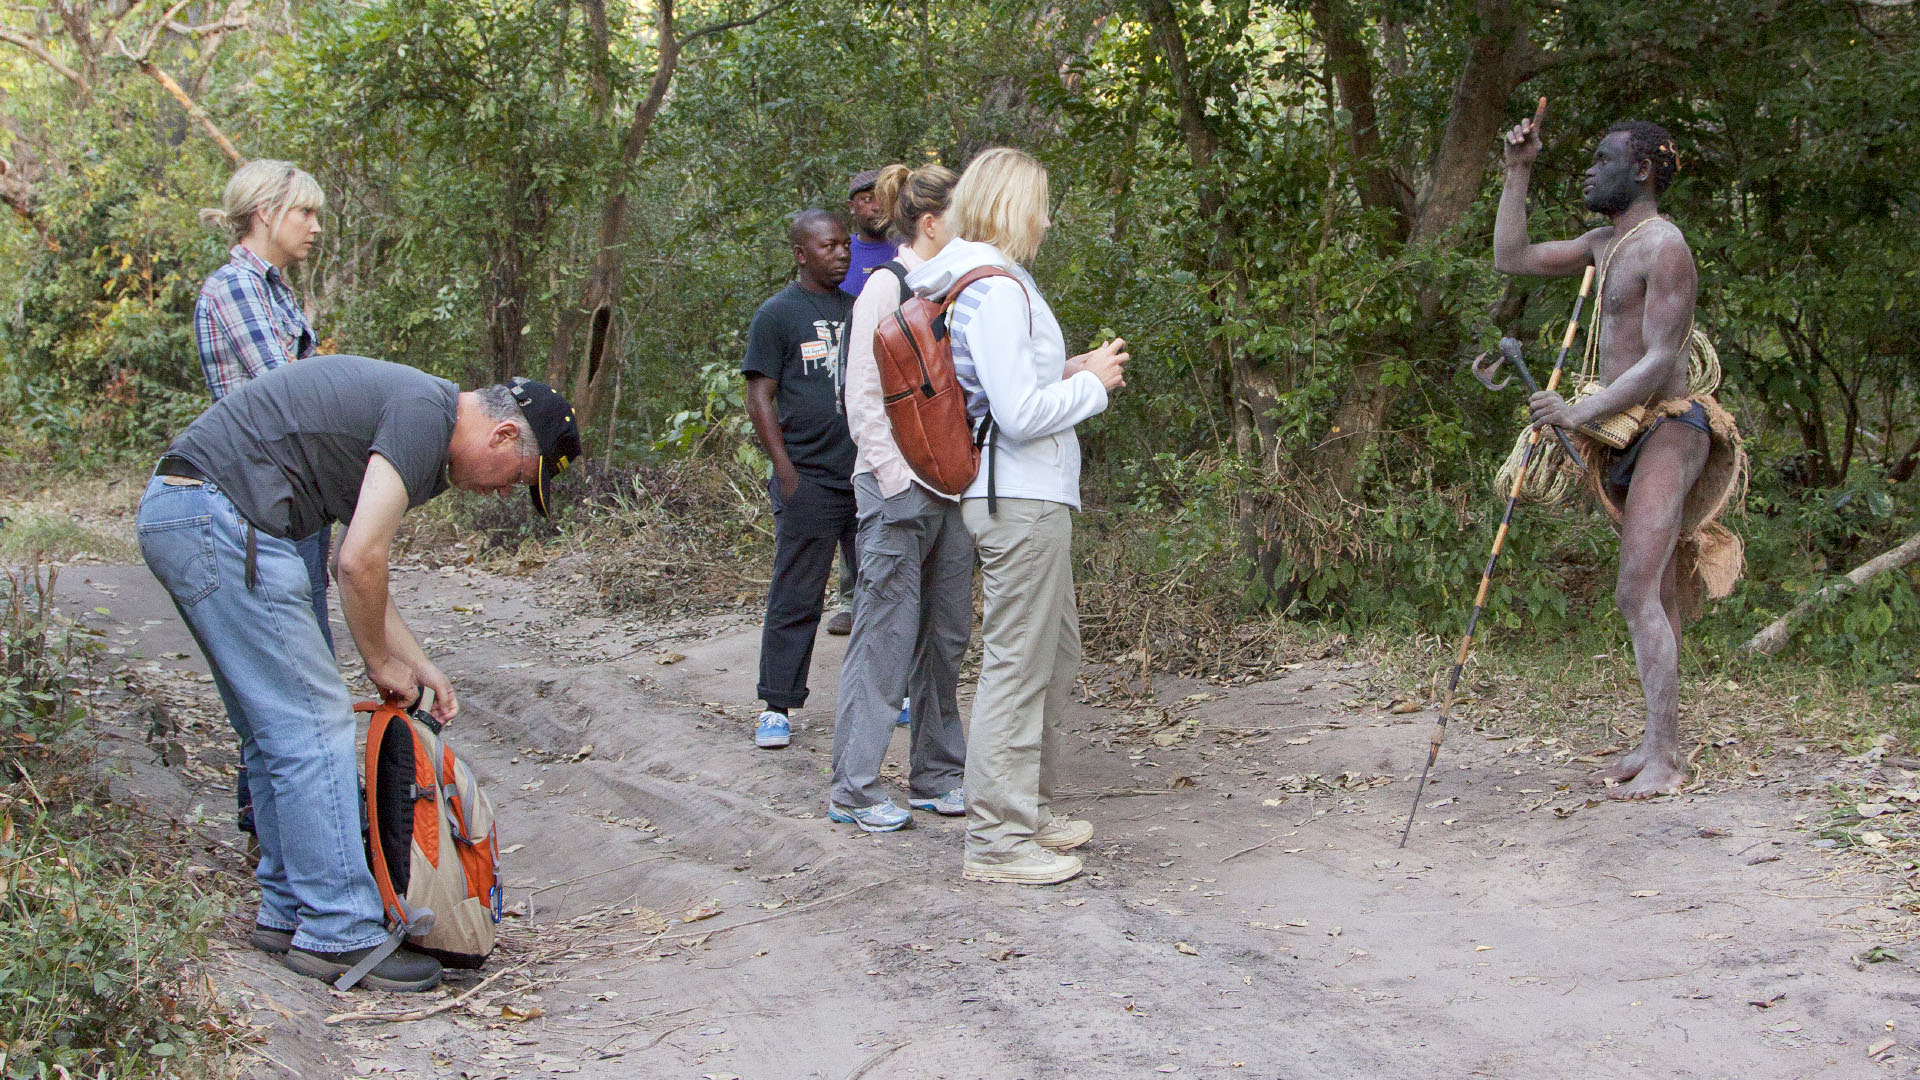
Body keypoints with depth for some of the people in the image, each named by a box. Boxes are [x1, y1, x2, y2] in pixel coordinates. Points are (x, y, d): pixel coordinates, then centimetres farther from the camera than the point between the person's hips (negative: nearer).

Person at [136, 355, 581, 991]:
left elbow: (358, 565, 26)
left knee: (275, 730, 16)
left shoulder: (407, 410, 20)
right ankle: (337, 936, 0)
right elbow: (359, 562, -17)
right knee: (313, 724, -6)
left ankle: (288, 914, 24)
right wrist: (382, 662, -1)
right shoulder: (426, 414, -11)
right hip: (219, 515, -11)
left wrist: (418, 665, 24)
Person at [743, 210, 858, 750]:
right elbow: (760, 400, -5)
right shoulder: (777, 313, -2)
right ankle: (776, 707, 5)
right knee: (795, 599, -2)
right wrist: (787, 473, -12)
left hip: (868, 477, 5)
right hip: (809, 481, -5)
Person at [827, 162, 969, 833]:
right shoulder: (888, 286, -8)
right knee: (887, 632, -5)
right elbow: (864, 399, -11)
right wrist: (903, 482, -15)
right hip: (900, 486, -8)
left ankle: (936, 776, 20)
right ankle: (853, 789, 2)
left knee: (947, 632, 10)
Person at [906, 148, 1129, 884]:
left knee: (1056, 654, 20)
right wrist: (1092, 383, -8)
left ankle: (1029, 809, 30)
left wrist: (1065, 373, 11)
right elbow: (1021, 413, -22)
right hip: (1020, 498, -11)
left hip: (1027, 497, 11)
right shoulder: (997, 290, -18)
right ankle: (996, 840, 2)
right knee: (1018, 664, -5)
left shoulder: (977, 283, 14)